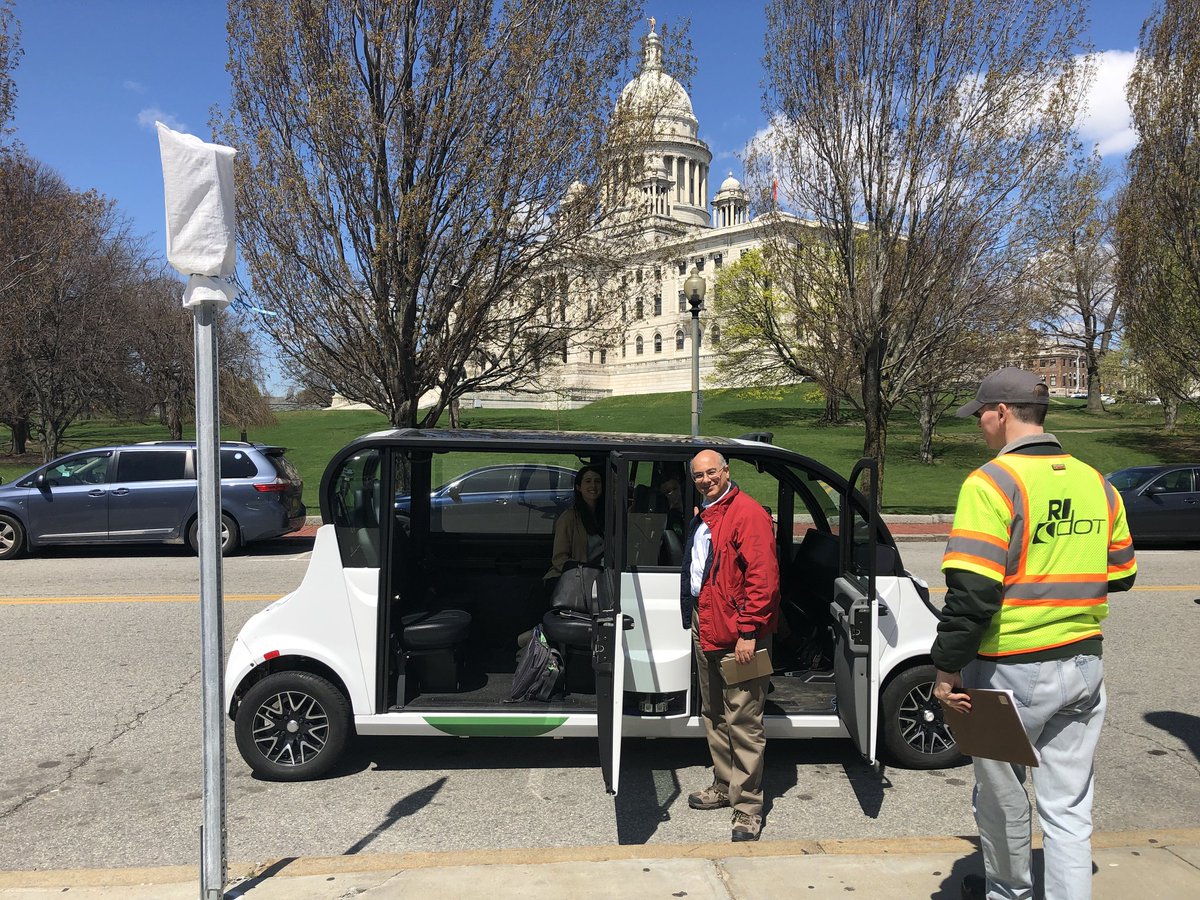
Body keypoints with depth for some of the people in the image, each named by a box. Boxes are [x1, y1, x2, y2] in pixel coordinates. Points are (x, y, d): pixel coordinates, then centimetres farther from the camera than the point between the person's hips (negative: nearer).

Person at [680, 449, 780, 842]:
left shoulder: (748, 513, -15)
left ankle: (748, 807, 5)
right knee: (714, 715, 19)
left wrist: (748, 632, -23)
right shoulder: (702, 518, 15)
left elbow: (763, 577, -20)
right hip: (705, 629, 10)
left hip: (736, 634, -10)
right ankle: (725, 786, 33)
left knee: (743, 722, -3)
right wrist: (694, 617, 17)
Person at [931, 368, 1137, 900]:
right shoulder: (1096, 484, 3)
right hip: (1084, 666, 6)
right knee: (1068, 807, 13)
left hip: (1012, 671, -5)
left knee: (1003, 796, 16)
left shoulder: (992, 482, -16)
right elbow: (1120, 576, 14)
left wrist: (947, 668, -15)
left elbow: (972, 591, -22)